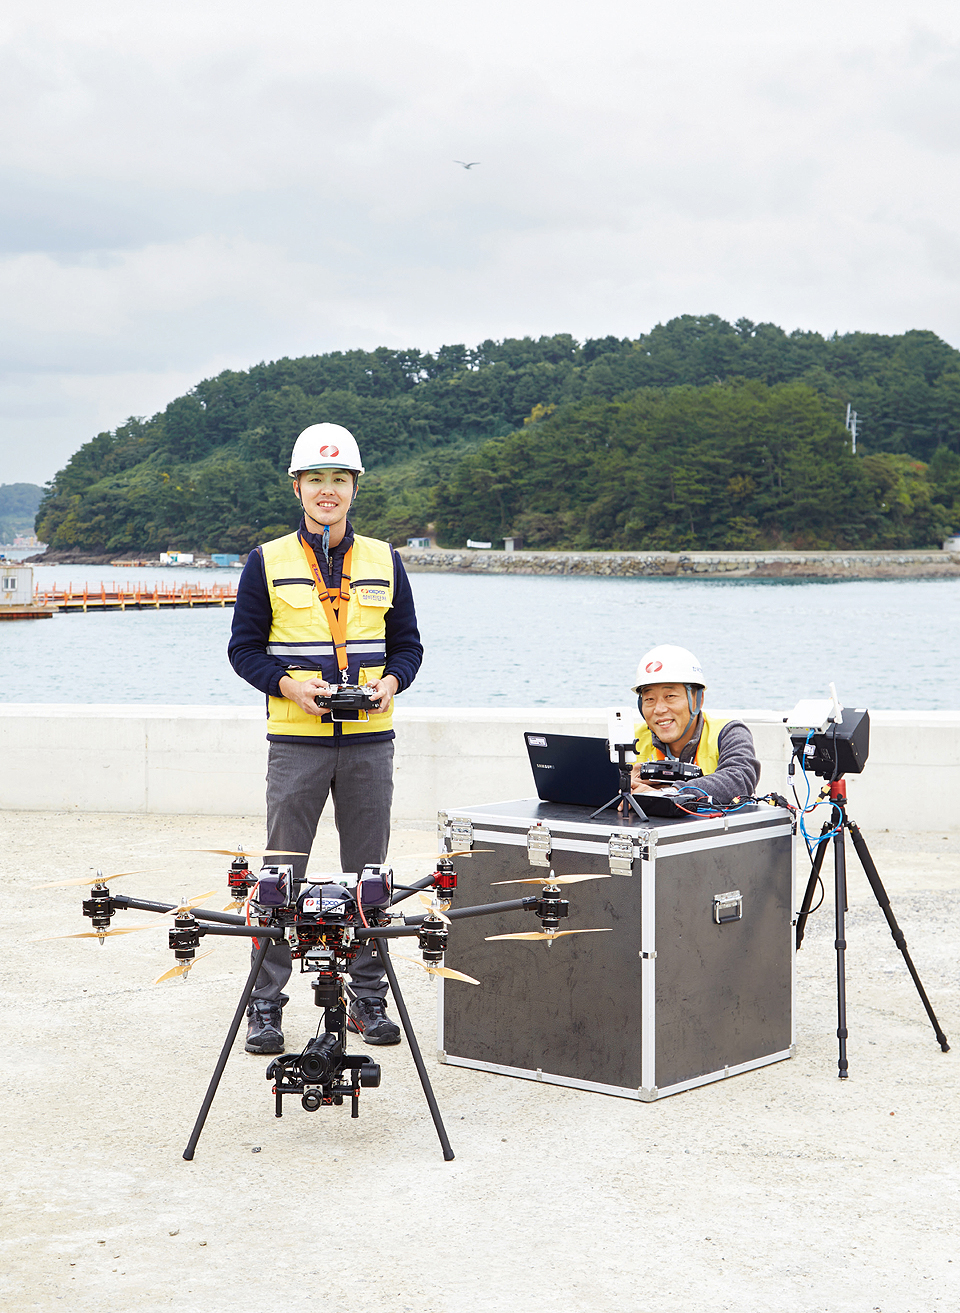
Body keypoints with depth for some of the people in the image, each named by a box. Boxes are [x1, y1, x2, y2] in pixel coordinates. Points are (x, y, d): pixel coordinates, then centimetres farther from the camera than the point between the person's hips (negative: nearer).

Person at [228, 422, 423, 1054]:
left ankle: (369, 997, 17)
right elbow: (245, 647, 4)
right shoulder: (269, 562, 3)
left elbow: (408, 643, 13)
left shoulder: (384, 561, 10)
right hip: (297, 740, -2)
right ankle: (265, 1004, 7)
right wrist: (290, 684, -13)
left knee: (368, 873, 7)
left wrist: (390, 682, -7)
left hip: (370, 739, 2)